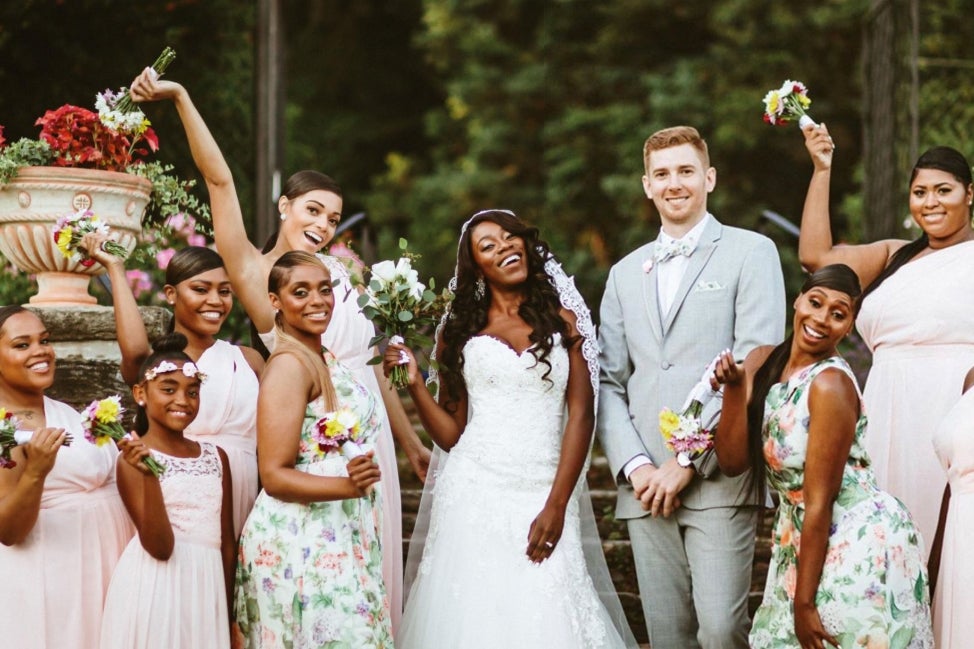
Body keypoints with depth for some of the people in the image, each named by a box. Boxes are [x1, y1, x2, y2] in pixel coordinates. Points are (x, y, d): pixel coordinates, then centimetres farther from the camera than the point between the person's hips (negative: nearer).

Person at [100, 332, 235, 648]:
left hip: (207, 588, 5)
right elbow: (160, 546, -15)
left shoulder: (216, 456, 9)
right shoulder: (134, 459, -6)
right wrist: (150, 476, -25)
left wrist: (227, 608, 15)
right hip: (156, 589, -5)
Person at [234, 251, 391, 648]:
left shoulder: (325, 359, 13)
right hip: (303, 540, -9)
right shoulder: (289, 365, -14)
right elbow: (274, 476, -20)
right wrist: (347, 486, -30)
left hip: (338, 538, 9)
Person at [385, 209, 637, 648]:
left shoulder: (562, 320, 10)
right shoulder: (459, 333, 11)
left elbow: (581, 415, 1)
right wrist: (413, 382, -5)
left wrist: (557, 504, -8)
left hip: (542, 497, 0)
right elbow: (451, 434, 9)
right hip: (475, 494, 1)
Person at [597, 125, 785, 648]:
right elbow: (609, 382, 15)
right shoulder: (625, 273, 20)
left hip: (718, 480, -4)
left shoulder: (750, 253, 4)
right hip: (645, 487, 5)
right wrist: (635, 466, -2)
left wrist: (689, 463, -11)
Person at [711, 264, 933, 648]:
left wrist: (804, 602, -17)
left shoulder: (830, 385, -20)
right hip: (799, 542, 7)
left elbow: (819, 501, -19)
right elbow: (733, 462, -2)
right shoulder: (762, 363, 1)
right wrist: (734, 389, -15)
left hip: (858, 547, -7)